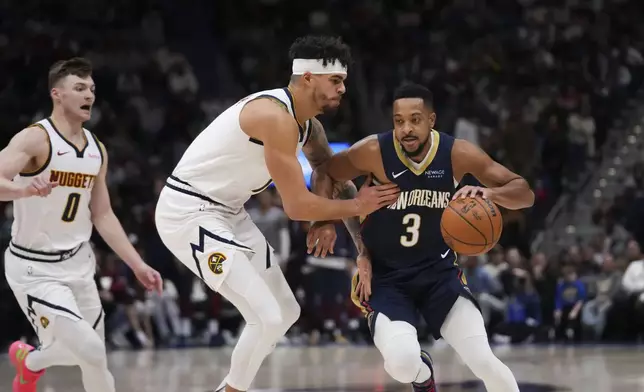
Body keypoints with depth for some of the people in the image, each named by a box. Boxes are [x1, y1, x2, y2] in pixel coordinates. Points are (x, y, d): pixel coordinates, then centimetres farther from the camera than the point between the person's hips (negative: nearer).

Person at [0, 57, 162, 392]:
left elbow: (102, 216, 13)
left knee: (88, 350, 18)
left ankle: (28, 360, 47)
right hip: (35, 268, -7)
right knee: (90, 351, -20)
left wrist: (138, 265, 7)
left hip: (77, 262, 8)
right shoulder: (35, 139, -17)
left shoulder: (96, 150, 6)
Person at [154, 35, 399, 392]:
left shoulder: (307, 125, 6)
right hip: (188, 212, -10)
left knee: (286, 313, 14)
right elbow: (297, 206, -24)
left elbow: (337, 182, 16)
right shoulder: (275, 116, -25)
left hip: (226, 212, 10)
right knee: (267, 317, -16)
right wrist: (356, 207, -11)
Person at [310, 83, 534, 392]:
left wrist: (489, 193, -32)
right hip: (384, 276, -1)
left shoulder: (457, 154, -14)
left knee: (484, 360, -16)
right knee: (402, 362, -25)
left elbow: (525, 194, -11)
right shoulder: (374, 152, -18)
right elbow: (324, 173, 1)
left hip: (439, 271, 1)